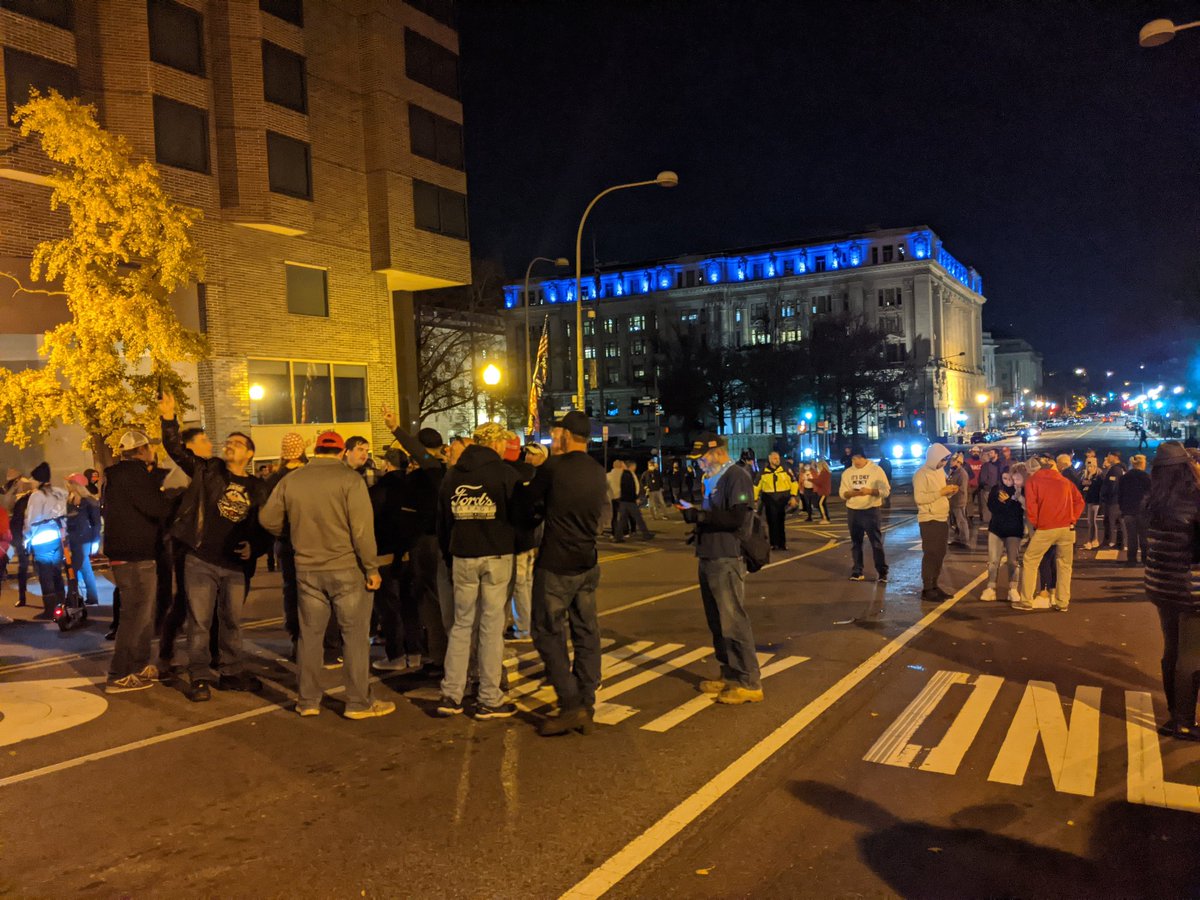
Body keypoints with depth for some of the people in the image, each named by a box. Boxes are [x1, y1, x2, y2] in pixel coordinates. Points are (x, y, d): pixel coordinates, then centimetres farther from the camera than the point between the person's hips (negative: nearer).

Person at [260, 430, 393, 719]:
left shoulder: (290, 480, 4)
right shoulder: (349, 478, -10)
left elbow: (268, 519, 10)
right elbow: (362, 528, -15)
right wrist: (372, 567, -10)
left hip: (307, 569, 4)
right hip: (347, 567, -4)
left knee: (310, 634, 14)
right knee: (355, 635, 4)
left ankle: (308, 700, 22)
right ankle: (358, 702, 7)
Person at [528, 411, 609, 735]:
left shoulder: (554, 467, -13)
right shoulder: (598, 472, 6)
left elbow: (531, 502, -1)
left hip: (555, 565, -6)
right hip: (587, 565, 7)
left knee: (549, 634, 2)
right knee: (586, 634, 10)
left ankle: (571, 706, -3)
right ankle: (586, 707, 17)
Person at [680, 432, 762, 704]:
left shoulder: (737, 477, -12)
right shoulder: (713, 479, 18)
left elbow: (736, 518, -22)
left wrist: (699, 515, -20)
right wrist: (693, 514, 5)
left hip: (727, 561, -10)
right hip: (709, 558, 10)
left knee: (733, 622, -6)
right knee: (717, 622, 14)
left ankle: (749, 683, 1)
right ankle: (729, 675, 25)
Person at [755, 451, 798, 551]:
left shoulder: (785, 470, 2)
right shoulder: (764, 472, 2)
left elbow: (793, 483, 5)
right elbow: (756, 486, 7)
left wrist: (793, 496, -3)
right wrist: (754, 499, 3)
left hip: (783, 499, 0)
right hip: (769, 499, 0)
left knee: (781, 522, 3)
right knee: (772, 522, 1)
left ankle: (782, 543, 11)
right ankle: (774, 543, 10)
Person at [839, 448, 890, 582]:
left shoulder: (876, 470, -4)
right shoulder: (847, 473, 7)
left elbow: (886, 491, -7)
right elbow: (842, 493, 6)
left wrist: (870, 491, -22)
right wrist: (851, 493, -16)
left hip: (871, 511, -4)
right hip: (853, 512, 4)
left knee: (877, 543, -3)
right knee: (856, 543, 10)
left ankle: (882, 573, 3)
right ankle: (857, 571, 19)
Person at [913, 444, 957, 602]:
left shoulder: (940, 471, 12)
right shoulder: (921, 474, -14)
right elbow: (919, 498, -23)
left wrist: (950, 492, -1)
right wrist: (941, 492, -24)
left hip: (943, 518, 8)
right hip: (929, 520, -8)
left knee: (940, 554, 11)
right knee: (930, 555, -4)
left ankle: (934, 585, 20)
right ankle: (927, 590, 2)